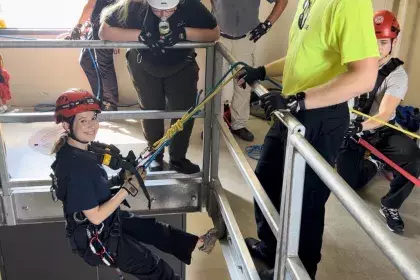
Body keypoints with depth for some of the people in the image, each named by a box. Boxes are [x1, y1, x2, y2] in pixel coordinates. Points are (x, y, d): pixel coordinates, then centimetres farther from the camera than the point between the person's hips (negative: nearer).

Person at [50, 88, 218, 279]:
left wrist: (120, 179, -6)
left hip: (107, 221, 9)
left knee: (152, 228, 23)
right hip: (96, 238, -9)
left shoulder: (76, 150, -5)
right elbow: (95, 217, -28)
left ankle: (197, 243, 45)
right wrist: (128, 188, -22)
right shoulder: (76, 166, -34)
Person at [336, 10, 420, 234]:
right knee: (349, 183, -4)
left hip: (381, 130, -2)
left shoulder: (397, 75, -16)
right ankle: (374, 164, 34)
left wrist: (361, 126, -47)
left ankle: (390, 205, -4)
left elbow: (384, 115, -28)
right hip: (350, 128, 2)